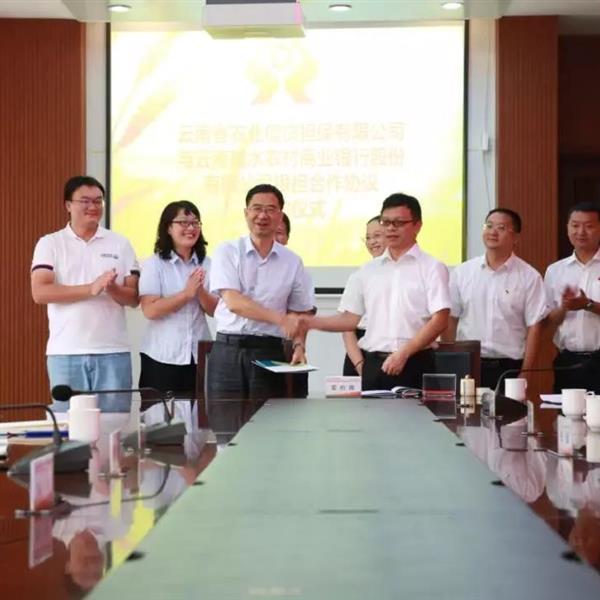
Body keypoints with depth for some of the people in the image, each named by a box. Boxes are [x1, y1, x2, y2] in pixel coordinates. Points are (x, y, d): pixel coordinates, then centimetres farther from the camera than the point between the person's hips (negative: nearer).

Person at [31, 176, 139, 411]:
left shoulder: (120, 244, 9)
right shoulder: (49, 244, 4)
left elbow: (134, 298, 6)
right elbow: (40, 292, -9)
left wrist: (112, 289, -17)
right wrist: (91, 289, -18)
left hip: (113, 352, 1)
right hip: (65, 353, -1)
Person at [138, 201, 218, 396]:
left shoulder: (207, 264, 7)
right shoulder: (154, 264, -4)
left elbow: (215, 310, 6)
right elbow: (150, 310, -13)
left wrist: (200, 292, -13)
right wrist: (186, 293, -18)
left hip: (199, 355, 3)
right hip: (162, 357, -3)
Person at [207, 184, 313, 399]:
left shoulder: (292, 262, 9)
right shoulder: (227, 252, 1)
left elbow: (298, 313, 14)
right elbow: (234, 302, -12)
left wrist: (299, 346, -5)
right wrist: (280, 319, -20)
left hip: (270, 351, 2)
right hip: (229, 350, -2)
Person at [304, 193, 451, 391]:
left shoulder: (431, 268, 1)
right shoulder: (368, 271, 13)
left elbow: (439, 321, -7)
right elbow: (350, 318, 12)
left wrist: (403, 353, -14)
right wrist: (311, 322, -3)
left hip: (414, 365, -3)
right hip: (373, 366, 3)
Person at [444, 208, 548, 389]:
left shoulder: (529, 277, 0)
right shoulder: (461, 273, 7)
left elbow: (533, 328, -1)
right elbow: (450, 321, 8)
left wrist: (524, 375, -6)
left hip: (509, 367, -2)